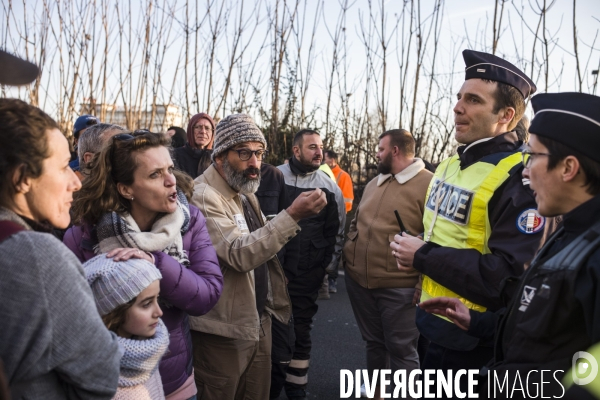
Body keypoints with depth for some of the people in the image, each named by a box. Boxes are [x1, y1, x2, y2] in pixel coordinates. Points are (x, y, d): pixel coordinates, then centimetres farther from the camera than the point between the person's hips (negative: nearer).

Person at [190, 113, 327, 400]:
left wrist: (293, 218, 3)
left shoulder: (245, 191, 10)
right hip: (224, 331, -8)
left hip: (259, 320, 8)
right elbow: (239, 255, -29)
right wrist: (292, 215, -33)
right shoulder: (203, 196, -19)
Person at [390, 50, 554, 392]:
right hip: (432, 322, 8)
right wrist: (415, 247, -3)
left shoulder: (522, 178, -21)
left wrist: (423, 257, -22)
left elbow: (510, 277, -29)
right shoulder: (452, 164, 8)